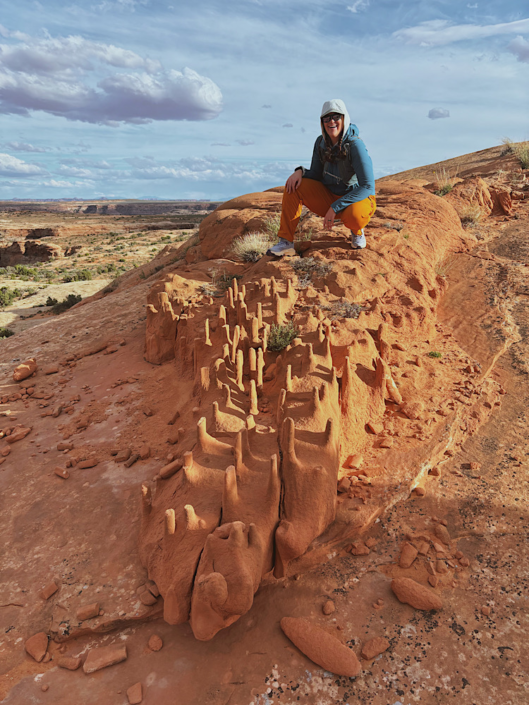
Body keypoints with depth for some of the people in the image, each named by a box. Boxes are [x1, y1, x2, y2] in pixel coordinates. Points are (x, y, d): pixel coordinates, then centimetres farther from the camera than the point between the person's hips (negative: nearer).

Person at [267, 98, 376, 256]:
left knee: (353, 216, -42)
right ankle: (286, 242, -16)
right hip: (330, 196, 5)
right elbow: (316, 175, 7)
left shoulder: (355, 145, -22)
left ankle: (357, 231, 0)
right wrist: (300, 171, -17)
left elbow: (367, 186, -26)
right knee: (294, 184, -14)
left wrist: (335, 208, -29)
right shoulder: (321, 142, -3)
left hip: (359, 199, -5)